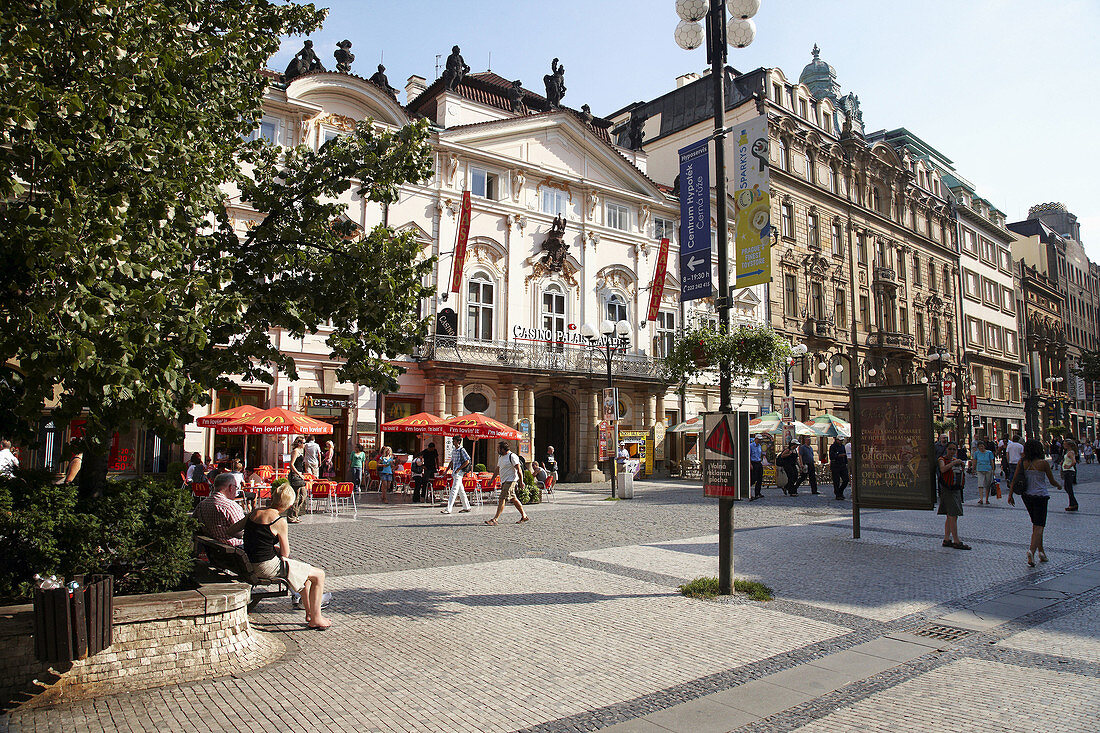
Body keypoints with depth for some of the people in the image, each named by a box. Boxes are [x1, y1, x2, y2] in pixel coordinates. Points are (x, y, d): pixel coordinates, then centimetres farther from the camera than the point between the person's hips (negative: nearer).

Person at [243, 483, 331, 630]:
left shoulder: (255, 513, 6)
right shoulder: (279, 520, -18)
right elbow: (285, 553, -10)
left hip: (251, 564, 9)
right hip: (268, 567, -9)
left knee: (304, 569, 28)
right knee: (319, 575, 1)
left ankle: (309, 613, 33)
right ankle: (315, 619, 9)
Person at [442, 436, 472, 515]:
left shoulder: (462, 450, -11)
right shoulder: (453, 450, 14)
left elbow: (467, 461, -14)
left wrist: (459, 469, -15)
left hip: (459, 472, -9)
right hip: (454, 472, 9)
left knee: (454, 490, -12)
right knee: (461, 490, 13)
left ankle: (448, 509, -15)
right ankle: (466, 507, 21)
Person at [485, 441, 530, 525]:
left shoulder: (512, 456, -13)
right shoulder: (500, 457, 14)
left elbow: (518, 470, -14)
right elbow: (497, 470, 22)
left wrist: (521, 482, -16)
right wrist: (492, 479, 18)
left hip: (510, 481, -9)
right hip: (504, 481, 9)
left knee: (502, 499, -13)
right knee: (513, 499, 12)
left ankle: (495, 519, -15)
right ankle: (524, 516, 21)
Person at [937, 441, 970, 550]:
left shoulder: (956, 460, 15)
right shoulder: (942, 459, -6)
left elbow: (960, 473, 25)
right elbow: (943, 469, -28)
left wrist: (962, 466, 9)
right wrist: (954, 463, -27)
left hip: (956, 490, 8)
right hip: (947, 491, -8)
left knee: (950, 516, 10)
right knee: (953, 516, -10)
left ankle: (946, 539, 16)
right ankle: (956, 541, -8)